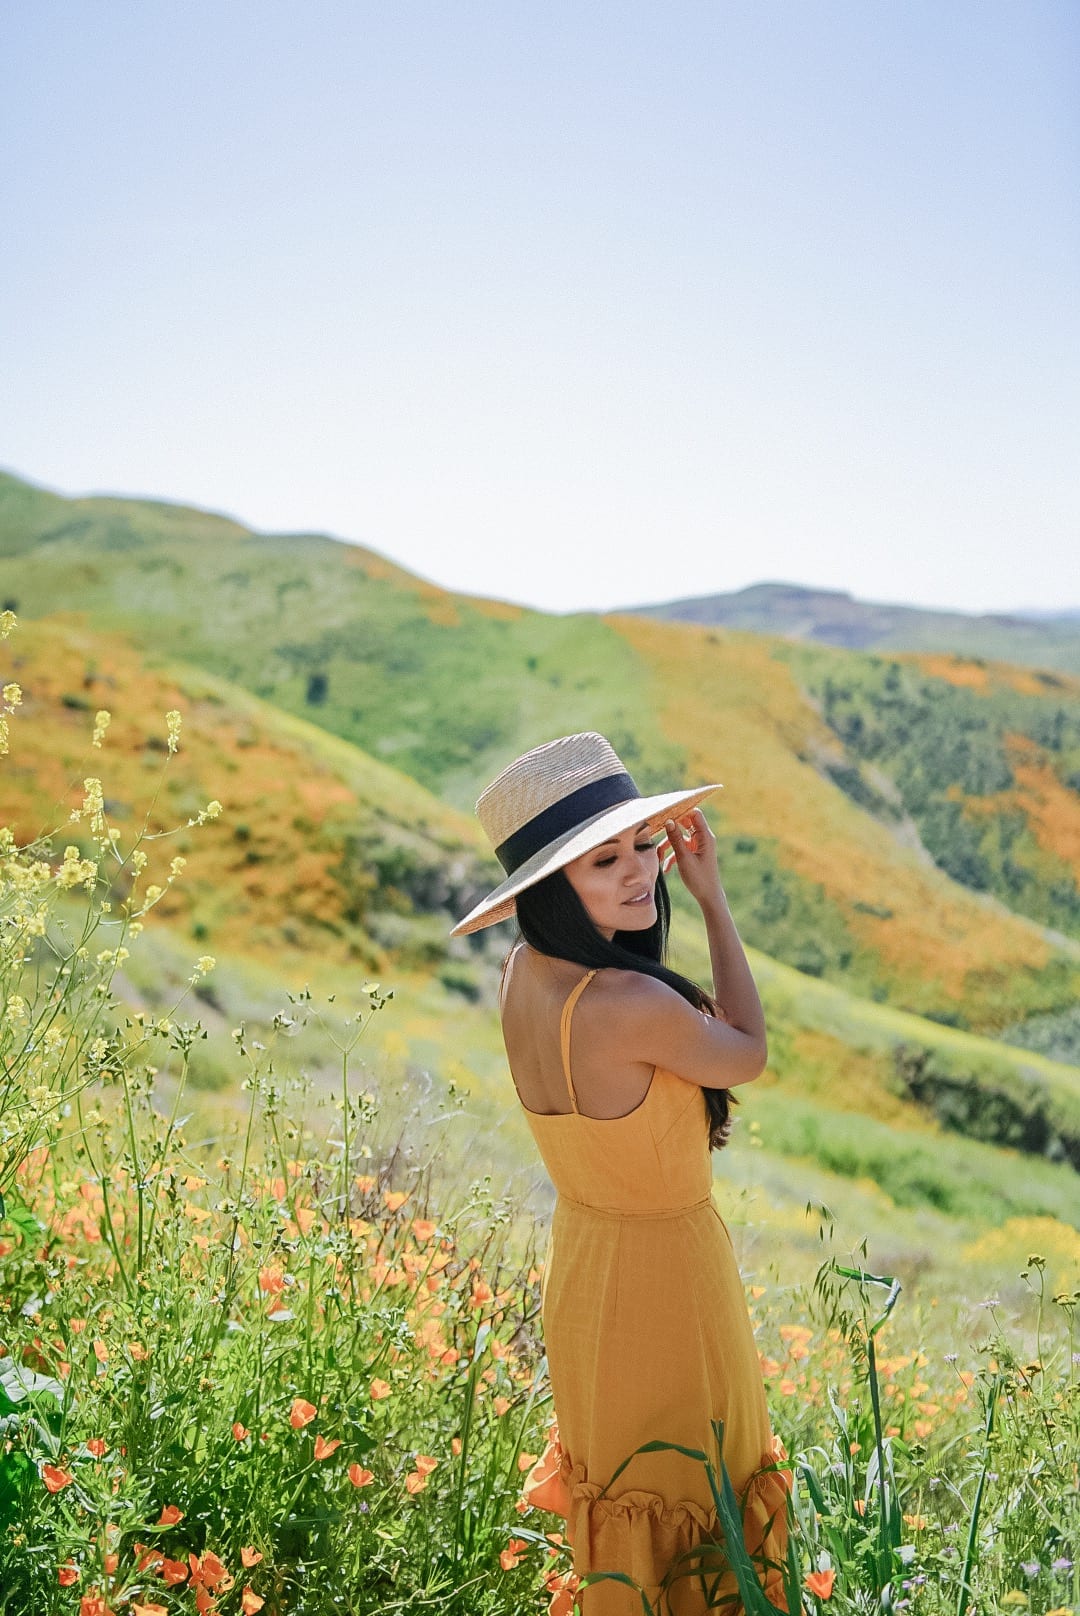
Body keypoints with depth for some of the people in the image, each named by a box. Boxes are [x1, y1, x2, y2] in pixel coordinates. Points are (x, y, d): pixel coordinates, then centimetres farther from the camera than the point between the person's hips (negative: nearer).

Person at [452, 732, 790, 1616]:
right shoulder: (629, 1004, -34)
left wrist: (653, 869, 0)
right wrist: (712, 897, -11)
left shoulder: (525, 971, -10)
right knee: (687, 1514, 17)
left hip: (581, 1270, 8)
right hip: (666, 1283, -7)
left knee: (618, 1494, 28)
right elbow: (748, 1054, -14)